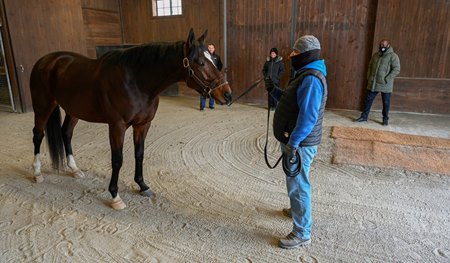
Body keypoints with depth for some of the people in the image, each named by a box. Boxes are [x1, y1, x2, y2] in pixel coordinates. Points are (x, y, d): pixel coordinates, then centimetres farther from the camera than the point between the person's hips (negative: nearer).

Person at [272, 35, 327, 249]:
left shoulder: (311, 79, -22)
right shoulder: (305, 74, 13)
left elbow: (308, 116, -29)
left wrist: (293, 143, -28)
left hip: (299, 144, -10)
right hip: (295, 140, 10)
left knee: (298, 186, 0)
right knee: (296, 183, 26)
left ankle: (302, 234, 15)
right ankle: (298, 210, 48)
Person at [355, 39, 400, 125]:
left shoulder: (393, 56, -6)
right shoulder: (375, 55, 12)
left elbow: (396, 69, -13)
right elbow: (370, 66, 20)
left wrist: (387, 79, -18)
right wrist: (369, 77, 7)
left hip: (385, 85, -5)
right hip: (373, 83, 5)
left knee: (386, 102, 5)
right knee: (368, 99, 6)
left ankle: (385, 119, 17)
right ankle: (364, 116, 15)